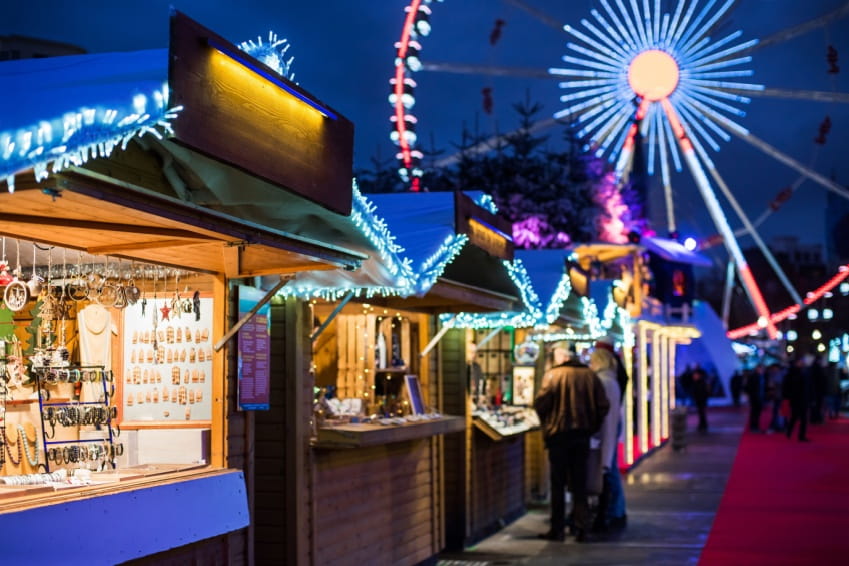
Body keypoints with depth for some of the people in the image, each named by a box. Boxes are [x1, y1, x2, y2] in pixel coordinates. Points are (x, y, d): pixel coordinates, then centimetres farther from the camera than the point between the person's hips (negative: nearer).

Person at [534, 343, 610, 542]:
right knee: (579, 483, 10)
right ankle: (580, 527, 7)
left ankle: (557, 529, 7)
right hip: (583, 436, 3)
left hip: (558, 434, -3)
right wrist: (592, 427, 11)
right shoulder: (590, 376, 4)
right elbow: (603, 406, 1)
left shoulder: (552, 375, -7)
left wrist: (546, 424, 5)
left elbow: (541, 403, -13)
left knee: (558, 483, 5)